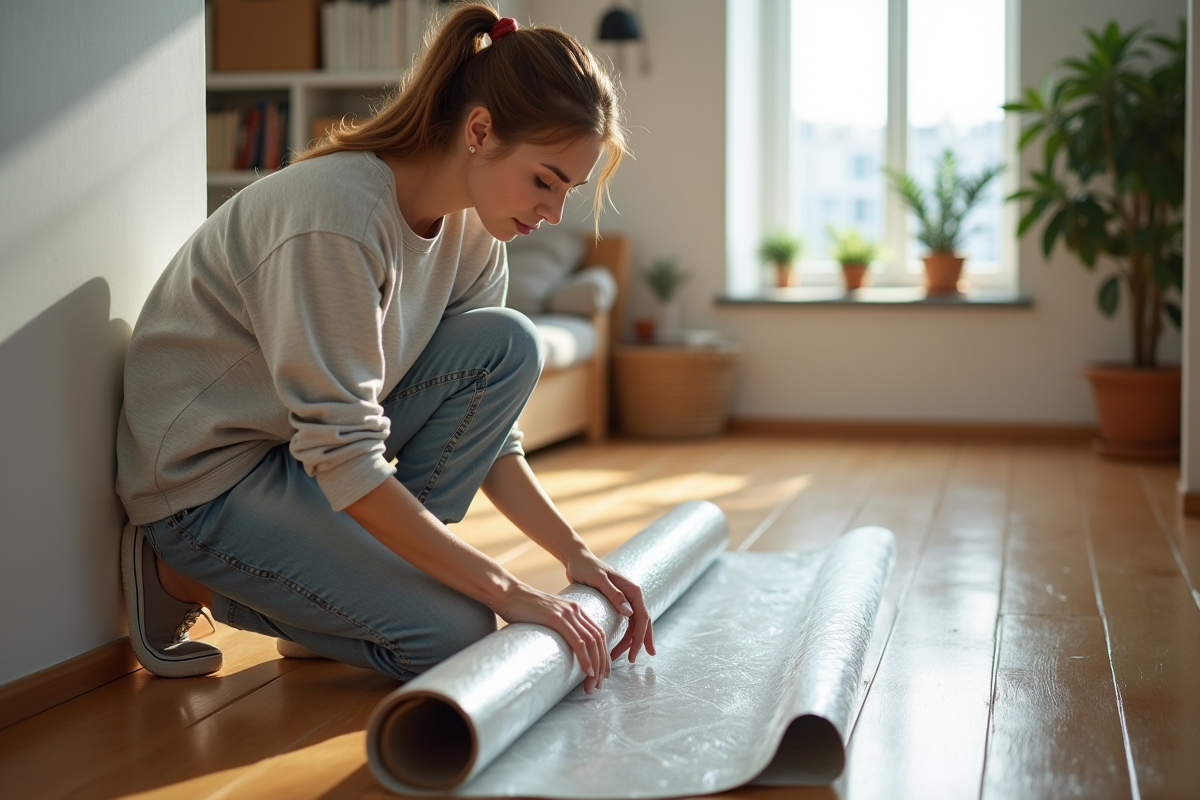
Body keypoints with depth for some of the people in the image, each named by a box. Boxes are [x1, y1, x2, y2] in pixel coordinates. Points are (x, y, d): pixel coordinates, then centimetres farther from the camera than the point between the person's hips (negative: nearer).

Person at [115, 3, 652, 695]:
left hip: (316, 435, 8)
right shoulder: (337, 215, -30)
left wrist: (577, 555, -10)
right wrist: (510, 591, -30)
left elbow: (489, 432, 3)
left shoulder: (471, 233, -4)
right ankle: (188, 579, -1)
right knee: (455, 633, -17)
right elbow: (344, 461, -31)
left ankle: (385, 564, -2)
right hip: (205, 478, -8)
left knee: (508, 344, -11)